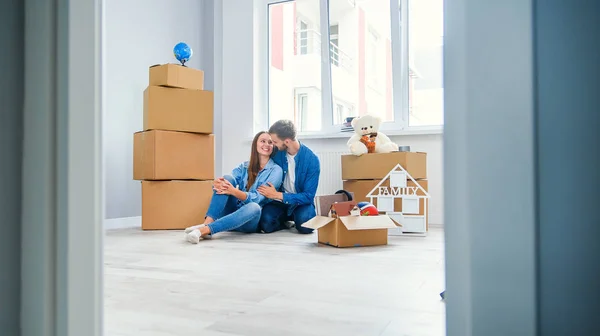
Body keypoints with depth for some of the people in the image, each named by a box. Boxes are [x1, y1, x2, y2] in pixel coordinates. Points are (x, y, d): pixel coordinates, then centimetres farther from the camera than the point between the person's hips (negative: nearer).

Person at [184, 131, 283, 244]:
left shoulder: (276, 170, -2)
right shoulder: (244, 166, 11)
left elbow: (258, 198, -15)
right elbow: (228, 182, -6)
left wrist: (234, 191, -32)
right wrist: (217, 184, -31)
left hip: (251, 221, -3)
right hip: (233, 211, 3)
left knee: (254, 207, -38)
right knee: (227, 178, -20)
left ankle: (205, 230, -45)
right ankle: (207, 223, -37)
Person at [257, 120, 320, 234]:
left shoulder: (312, 160, -17)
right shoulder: (276, 153, -6)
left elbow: (308, 196, -18)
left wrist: (278, 195, -25)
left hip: (300, 202, -2)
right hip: (279, 201, 2)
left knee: (305, 225, -33)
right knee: (266, 223, -27)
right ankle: (286, 220, 7)